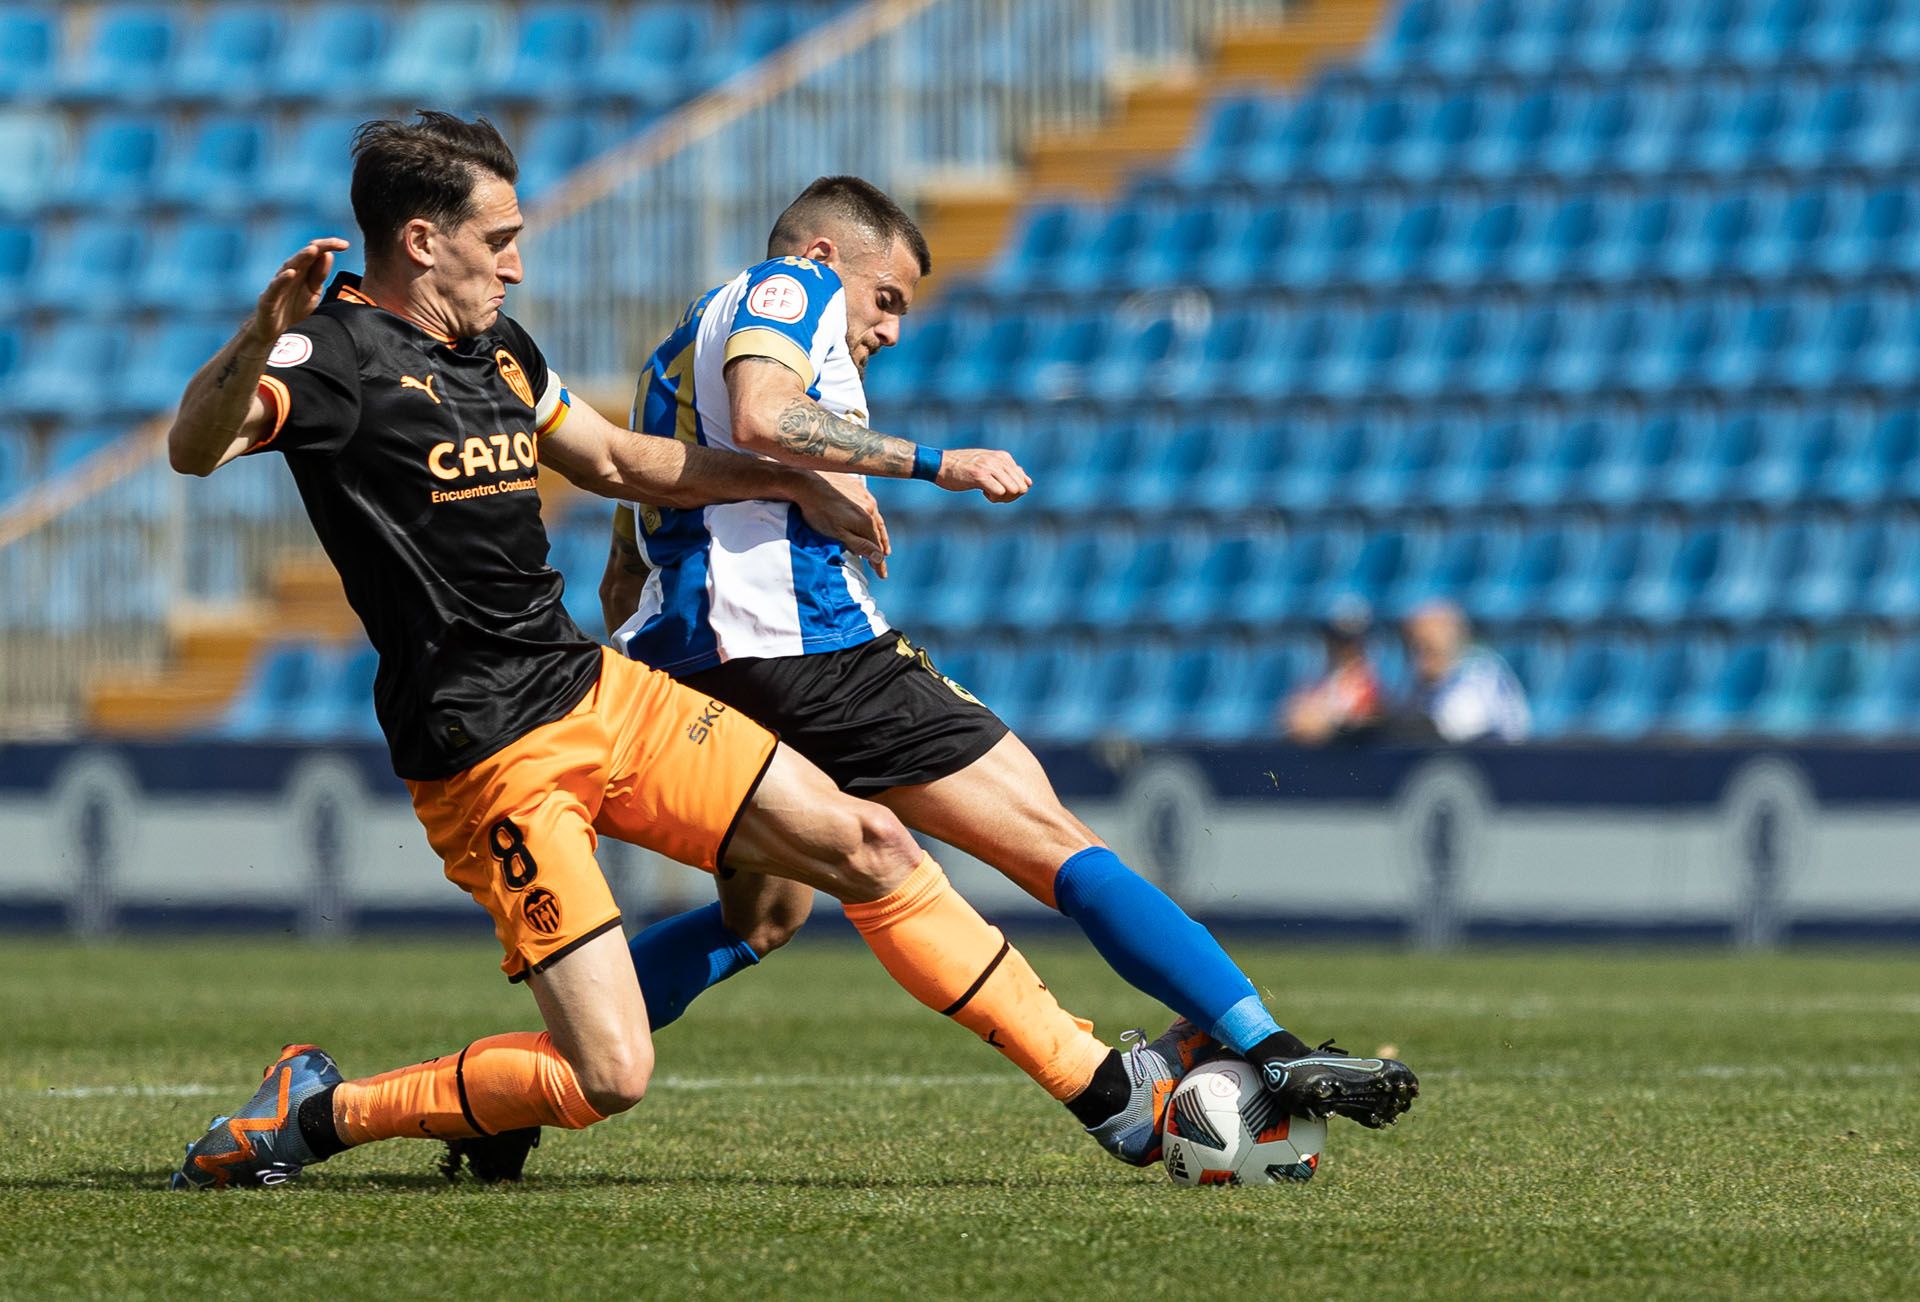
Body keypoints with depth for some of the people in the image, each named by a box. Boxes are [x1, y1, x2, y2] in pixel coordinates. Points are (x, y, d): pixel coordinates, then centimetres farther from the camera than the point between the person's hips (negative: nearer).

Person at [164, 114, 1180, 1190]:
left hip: (600, 691, 9)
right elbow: (194, 447, -32)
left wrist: (794, 483, 31)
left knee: (868, 846, 6)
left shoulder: (496, 346, 13)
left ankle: (1102, 1087, 16)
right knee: (607, 1078, -15)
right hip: (492, 759, -9)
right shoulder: (342, 353, -14)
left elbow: (612, 459, 30)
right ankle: (318, 1112, 2)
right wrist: (264, 338, -50)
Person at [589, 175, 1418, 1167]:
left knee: (763, 916, 29)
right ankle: (1269, 1054, -19)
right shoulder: (791, 287, 3)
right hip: (806, 645, -9)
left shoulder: (677, 356, 30)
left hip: (680, 660, 9)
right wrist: (933, 463, -17)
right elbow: (761, 419, -19)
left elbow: (620, 583, 30)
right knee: (1053, 844, -11)